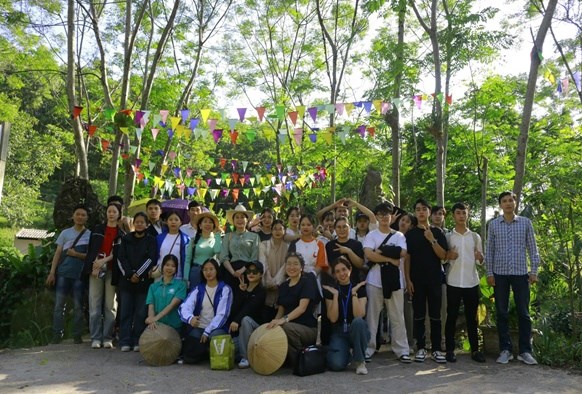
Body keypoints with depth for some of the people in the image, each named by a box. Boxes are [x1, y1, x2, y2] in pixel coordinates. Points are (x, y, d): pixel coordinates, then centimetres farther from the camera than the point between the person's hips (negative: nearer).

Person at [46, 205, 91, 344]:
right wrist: (52, 272, -2)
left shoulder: (91, 235, 6)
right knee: (59, 305, -1)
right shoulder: (65, 233, 9)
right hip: (63, 273, 1)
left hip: (80, 274, -1)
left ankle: (77, 336, 9)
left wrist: (77, 254, -12)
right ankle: (57, 335, 4)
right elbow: (57, 253, 6)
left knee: (78, 306, 3)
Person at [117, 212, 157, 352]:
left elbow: (150, 259, -4)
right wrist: (129, 274, -9)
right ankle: (125, 341, 8)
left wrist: (138, 274, -11)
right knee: (126, 312, 3)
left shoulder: (151, 240, 5)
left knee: (141, 313, -1)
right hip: (126, 280, 2)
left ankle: (138, 341, 6)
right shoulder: (126, 239, 12)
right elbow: (121, 258, 3)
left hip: (144, 281, -2)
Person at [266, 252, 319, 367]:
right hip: (290, 325, 6)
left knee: (287, 327, -35)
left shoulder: (307, 282, -6)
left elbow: (302, 307, -20)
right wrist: (274, 322, -8)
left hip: (309, 328, -6)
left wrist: (284, 319, -34)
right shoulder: (283, 286, 12)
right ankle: (288, 359, 3)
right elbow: (281, 310, 13)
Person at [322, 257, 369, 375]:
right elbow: (333, 318, -9)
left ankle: (360, 361, -15)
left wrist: (354, 293, -19)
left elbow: (359, 315, -16)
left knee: (358, 322, -36)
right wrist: (336, 295, -14)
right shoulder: (330, 290, 3)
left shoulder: (359, 288, -1)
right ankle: (346, 353, 11)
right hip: (339, 333, 1)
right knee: (336, 364, -27)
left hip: (357, 331, 0)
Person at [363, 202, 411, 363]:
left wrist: (380, 251, -9)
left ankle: (402, 350, 13)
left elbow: (402, 252, -9)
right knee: (372, 315, 4)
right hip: (375, 280, -1)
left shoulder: (399, 235, 9)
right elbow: (369, 254, -12)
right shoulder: (371, 235, 4)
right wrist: (390, 259, -11)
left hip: (394, 279, 1)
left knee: (397, 317, 6)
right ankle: (368, 349, 12)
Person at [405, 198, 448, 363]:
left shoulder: (437, 232, 5)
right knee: (418, 315, 3)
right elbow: (407, 258, 3)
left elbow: (443, 256, -3)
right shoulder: (410, 234, 5)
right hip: (416, 280, 0)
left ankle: (436, 349, 12)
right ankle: (421, 348, 12)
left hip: (434, 279, 0)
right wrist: (408, 279, -4)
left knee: (435, 315, 3)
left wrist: (432, 240, -16)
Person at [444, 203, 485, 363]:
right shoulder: (448, 236, 3)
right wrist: (448, 256, -14)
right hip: (453, 282, -2)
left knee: (472, 317, 8)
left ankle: (475, 350, 17)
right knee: (452, 316, 2)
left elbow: (481, 260, 14)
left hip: (472, 282, 2)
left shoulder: (475, 236, 9)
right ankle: (450, 350, 10)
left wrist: (480, 257, -9)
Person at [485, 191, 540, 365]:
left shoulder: (525, 222, 5)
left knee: (523, 313, 3)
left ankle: (525, 351, 12)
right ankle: (505, 350, 13)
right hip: (500, 274, 0)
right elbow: (489, 250, 5)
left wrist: (534, 271, -1)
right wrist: (489, 273, -1)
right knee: (502, 313, 5)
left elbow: (532, 248, 6)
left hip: (520, 273, 0)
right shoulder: (493, 224, 4)